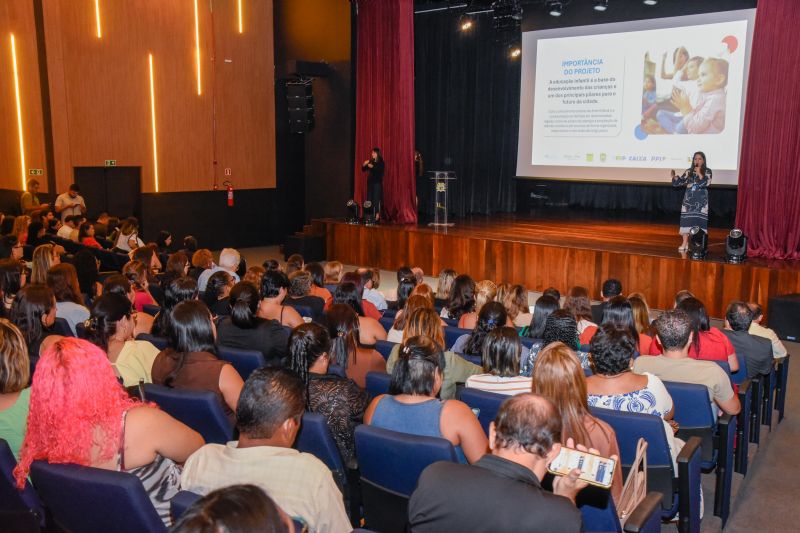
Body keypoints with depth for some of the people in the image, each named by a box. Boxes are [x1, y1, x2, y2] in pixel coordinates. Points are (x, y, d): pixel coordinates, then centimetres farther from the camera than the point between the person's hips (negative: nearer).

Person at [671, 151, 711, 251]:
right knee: (686, 220, -1)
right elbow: (679, 182, 5)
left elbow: (706, 183, -13)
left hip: (701, 200, -2)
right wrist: (674, 176, -12)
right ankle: (685, 243, 4)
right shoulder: (688, 171, 8)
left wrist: (699, 173, -17)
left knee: (698, 221, -5)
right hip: (689, 199, 2)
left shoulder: (707, 171, 1)